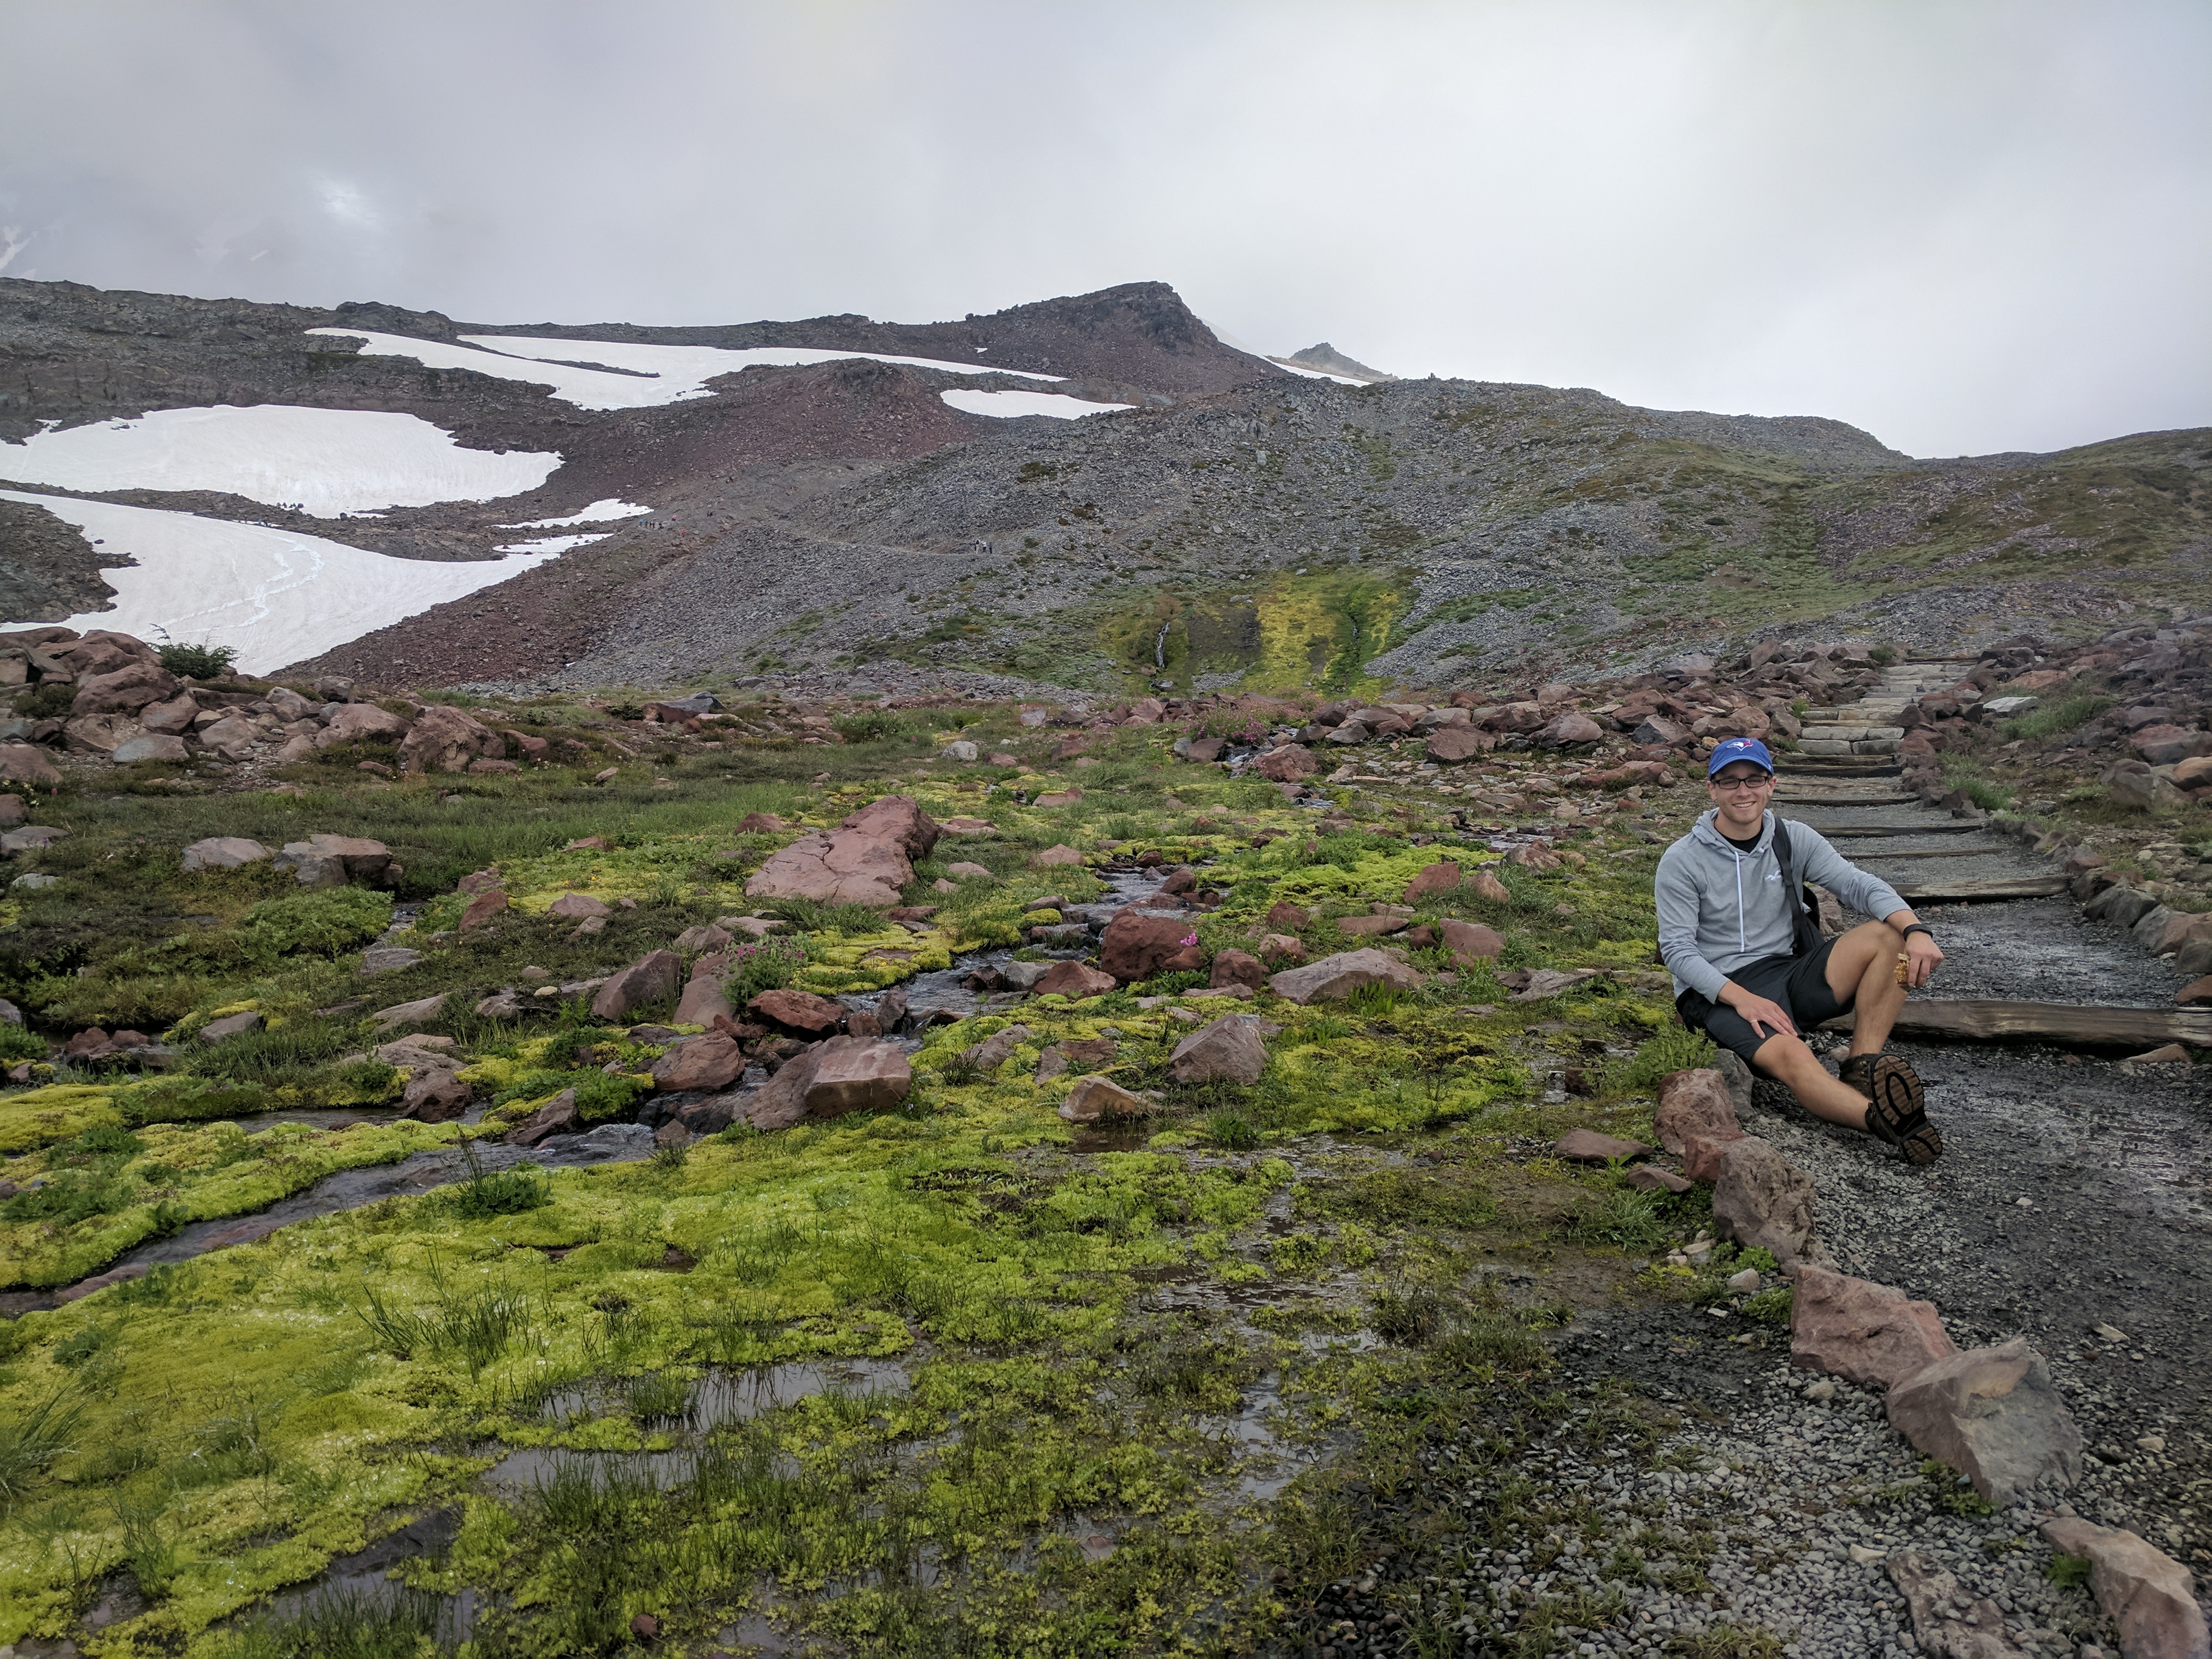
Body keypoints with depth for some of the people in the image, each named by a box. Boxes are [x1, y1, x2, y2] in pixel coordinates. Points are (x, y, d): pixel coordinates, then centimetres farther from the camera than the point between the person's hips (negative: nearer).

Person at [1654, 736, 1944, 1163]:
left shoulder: (1794, 841, 6)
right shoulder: (1682, 861, -6)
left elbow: (1861, 885, -6)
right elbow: (1676, 949, -11)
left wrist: (1916, 930, -27)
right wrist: (1741, 997, -25)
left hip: (1790, 975, 5)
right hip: (1718, 992, -5)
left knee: (1887, 937, -18)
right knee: (1789, 1054, -36)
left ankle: (1863, 1067, -21)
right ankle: (1892, 1124, -55)